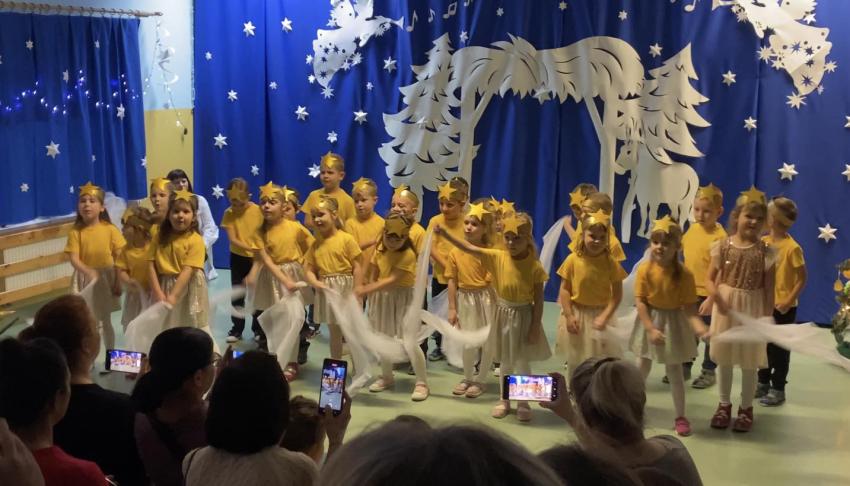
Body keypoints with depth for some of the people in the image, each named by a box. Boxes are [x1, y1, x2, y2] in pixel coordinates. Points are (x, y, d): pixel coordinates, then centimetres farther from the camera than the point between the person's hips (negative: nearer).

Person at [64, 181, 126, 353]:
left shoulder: (110, 229, -10)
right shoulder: (75, 231, -9)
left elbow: (119, 257, -5)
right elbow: (74, 259, -14)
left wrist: (118, 281, -8)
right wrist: (89, 272, -31)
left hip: (107, 279, 0)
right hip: (84, 279, 0)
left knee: (105, 322, 14)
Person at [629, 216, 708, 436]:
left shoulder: (684, 274, -17)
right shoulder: (645, 270, -15)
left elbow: (689, 307, -15)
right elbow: (640, 301, -14)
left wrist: (698, 326, -33)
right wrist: (650, 328, -21)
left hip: (674, 324, -1)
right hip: (649, 321, 2)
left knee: (675, 372, 7)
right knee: (641, 369, 15)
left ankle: (680, 416, 20)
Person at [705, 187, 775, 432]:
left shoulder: (766, 252, -7)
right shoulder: (723, 246, -5)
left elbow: (769, 289, -4)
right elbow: (710, 279, -1)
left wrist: (767, 317, -7)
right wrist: (717, 297, -20)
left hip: (752, 309, -1)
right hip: (726, 307, 1)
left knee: (749, 361, 8)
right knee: (723, 358, 12)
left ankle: (746, 408, 23)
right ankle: (724, 404, 28)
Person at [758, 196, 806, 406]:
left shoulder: (792, 247, -17)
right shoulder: (763, 242, 0)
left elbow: (802, 278, -12)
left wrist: (789, 301, -18)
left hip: (783, 307, -6)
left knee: (780, 349, 5)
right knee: (764, 345, 16)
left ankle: (778, 389, 16)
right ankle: (763, 383, 31)